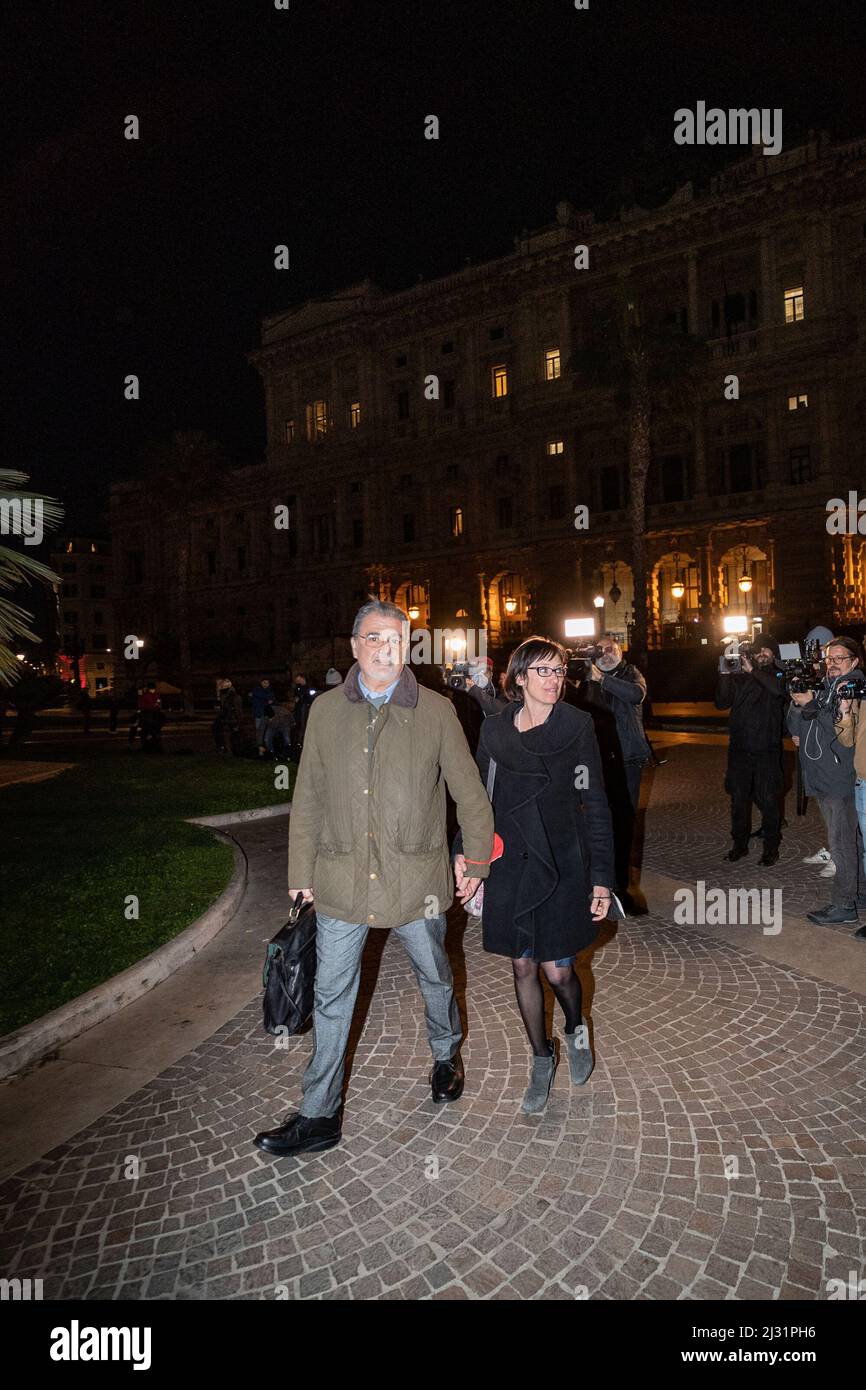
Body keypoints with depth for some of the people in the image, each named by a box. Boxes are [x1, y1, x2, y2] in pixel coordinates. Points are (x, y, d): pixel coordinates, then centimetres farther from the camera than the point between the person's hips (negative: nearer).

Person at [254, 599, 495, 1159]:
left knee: (435, 978, 19)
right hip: (342, 879, 1)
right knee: (332, 996, 8)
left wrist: (479, 860, 3)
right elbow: (308, 798, 5)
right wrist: (301, 872, 6)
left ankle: (447, 1055, 49)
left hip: (416, 879, -1)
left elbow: (469, 791, 2)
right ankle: (320, 1115, 24)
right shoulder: (327, 710, 2)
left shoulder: (436, 711, -4)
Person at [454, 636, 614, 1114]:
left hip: (560, 864, -3)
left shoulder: (576, 726, -7)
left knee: (557, 970, 1)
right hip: (509, 865, 3)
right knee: (523, 967, 11)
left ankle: (576, 1028, 36)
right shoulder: (494, 729, 2)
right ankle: (542, 1058, 33)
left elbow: (595, 805, -6)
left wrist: (601, 877, -9)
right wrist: (464, 850, -2)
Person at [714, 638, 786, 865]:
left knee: (768, 800, 0)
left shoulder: (778, 677, 4)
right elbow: (722, 703, -2)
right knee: (738, 799, 9)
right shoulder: (739, 678, 7)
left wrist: (752, 670, -22)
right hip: (739, 749, 2)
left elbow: (777, 689, -20)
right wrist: (724, 674, -13)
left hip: (767, 750, -2)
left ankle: (771, 848, 13)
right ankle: (739, 844, 22)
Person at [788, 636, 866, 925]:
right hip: (820, 777, 7)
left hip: (840, 777, -7)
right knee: (840, 841, 16)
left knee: (841, 843, -3)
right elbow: (796, 727, 14)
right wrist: (797, 703, -6)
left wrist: (812, 704, -22)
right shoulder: (822, 687, 14)